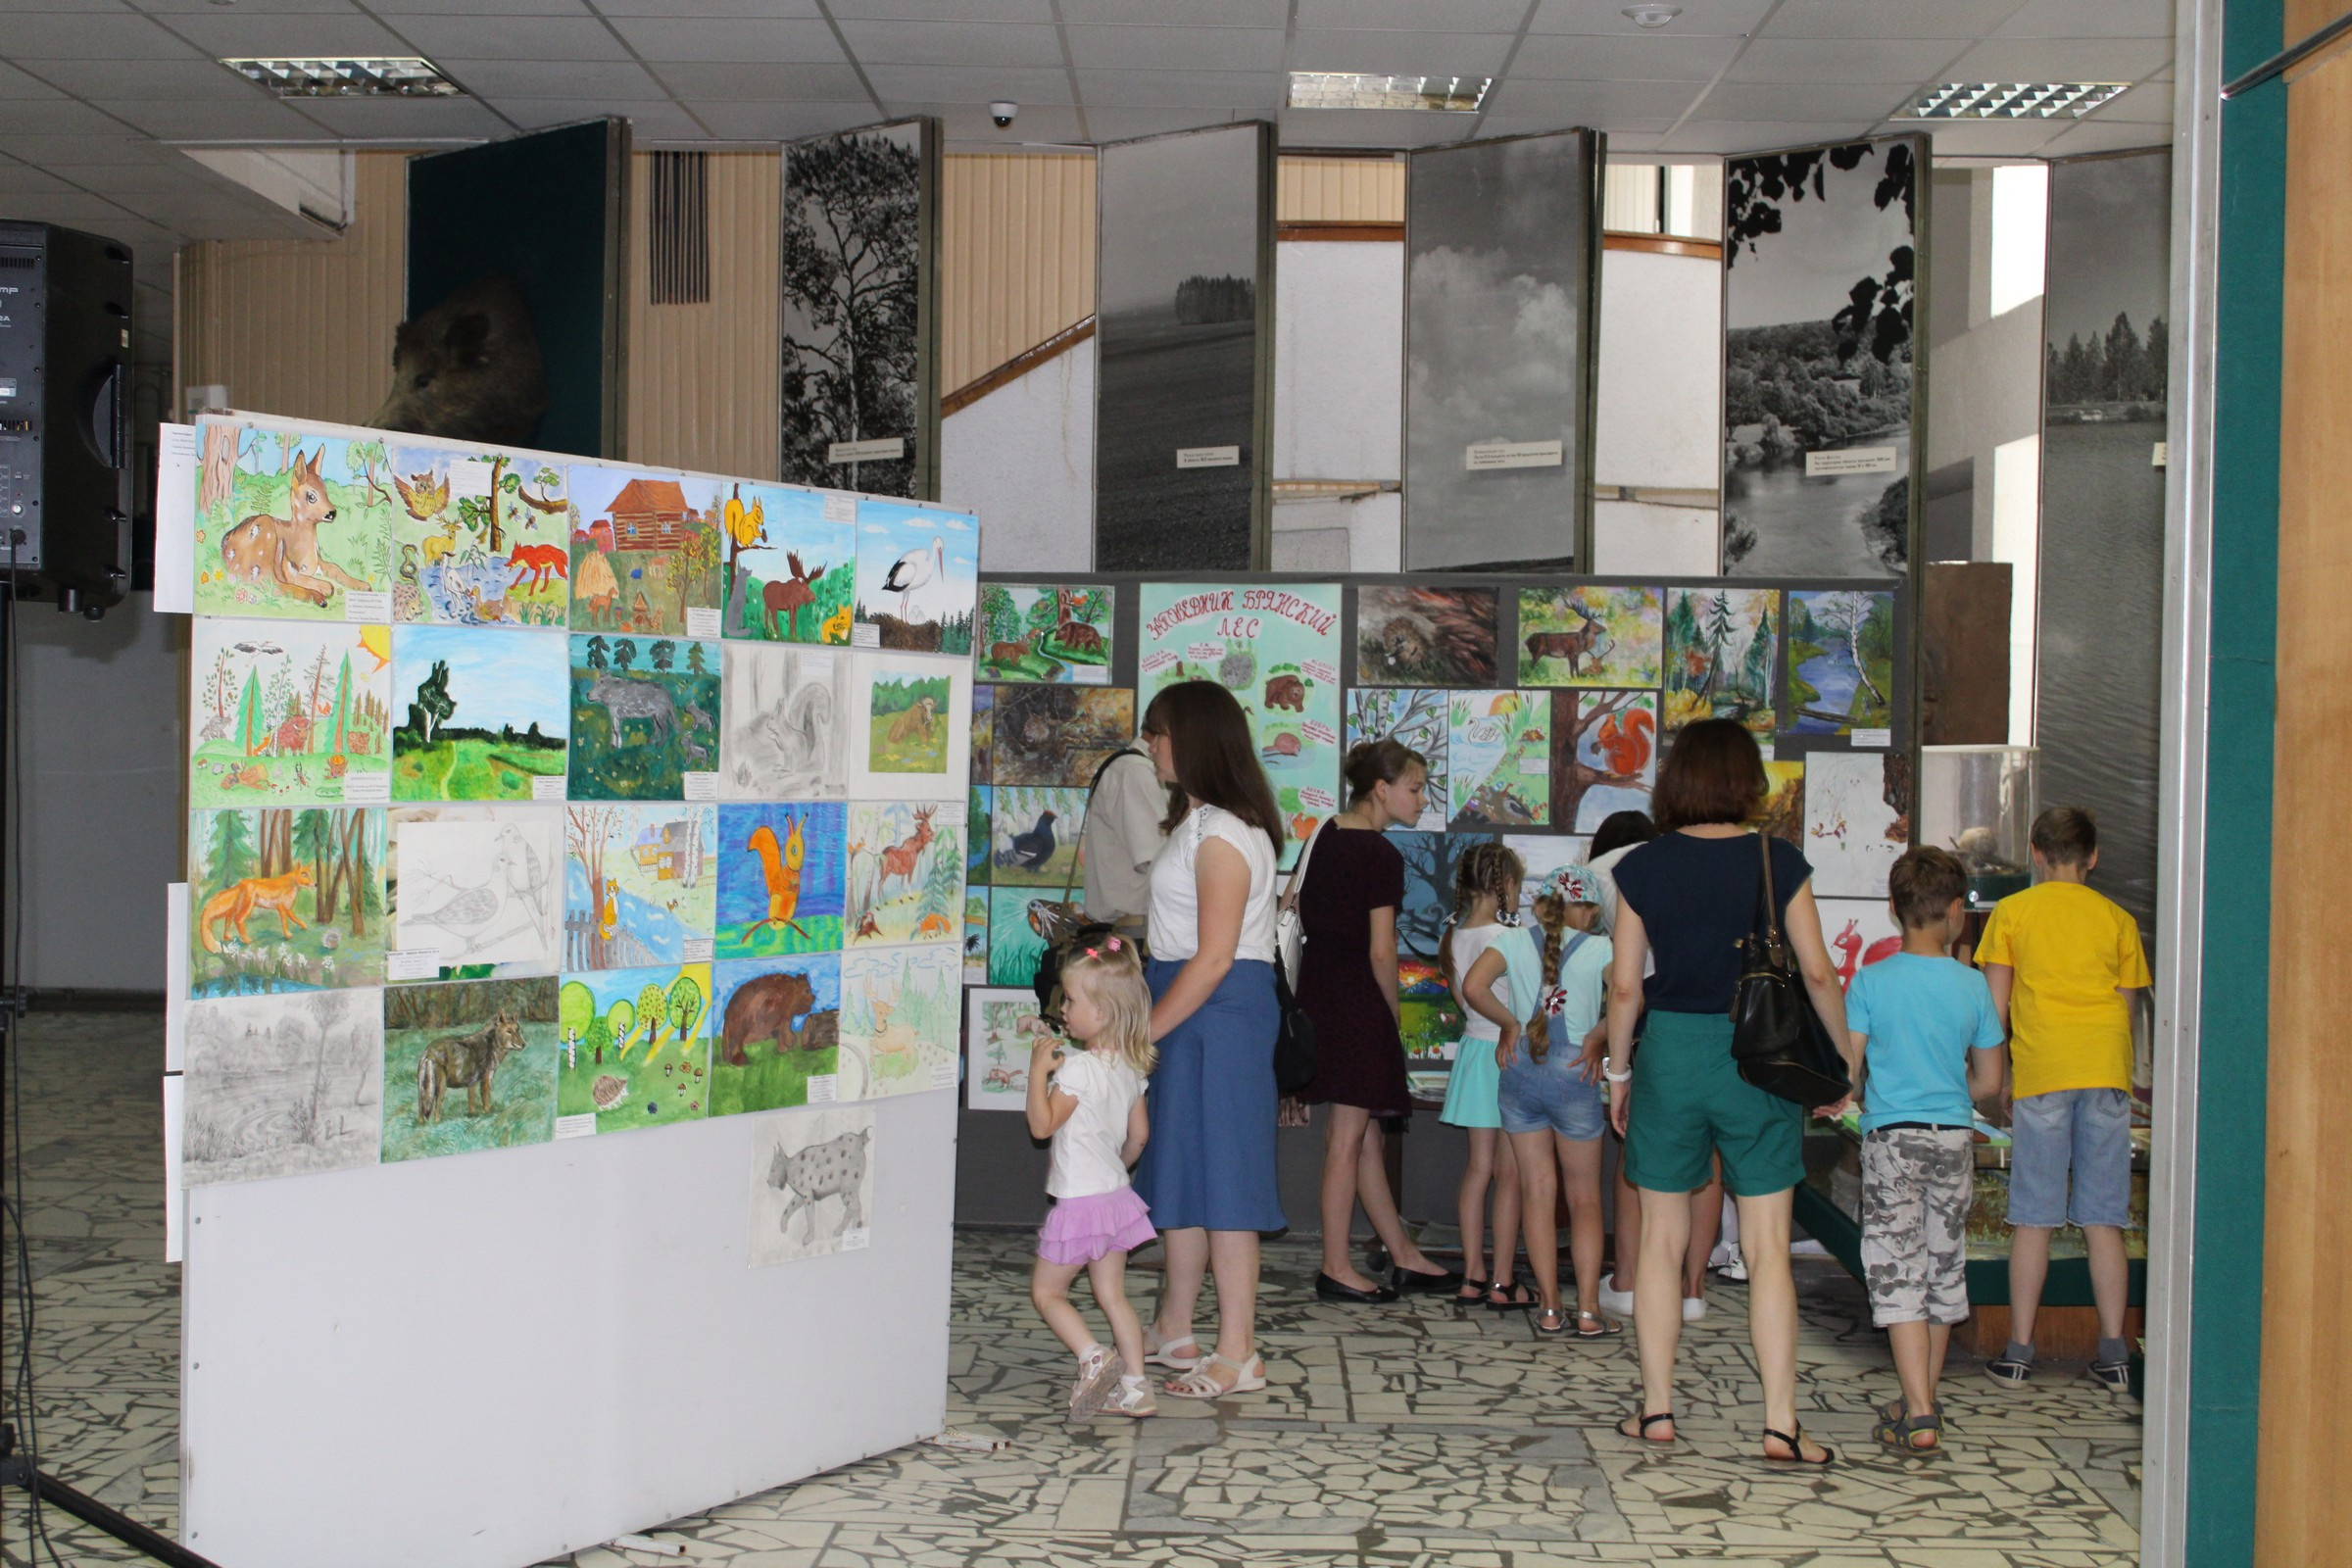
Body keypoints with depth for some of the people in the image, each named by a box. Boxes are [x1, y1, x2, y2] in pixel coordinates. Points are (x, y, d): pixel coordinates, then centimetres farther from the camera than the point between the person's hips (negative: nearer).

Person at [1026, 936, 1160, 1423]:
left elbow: (1041, 1125, -17)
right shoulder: (1130, 1068, 6)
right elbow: (1139, 1135, 14)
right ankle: (1134, 1387, 11)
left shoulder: (1078, 1067, -19)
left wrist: (1038, 1069, -14)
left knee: (1046, 1291, 5)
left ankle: (1092, 1357, -11)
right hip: (1117, 1196, 8)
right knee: (1113, 1295, 13)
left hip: (1080, 1201, -8)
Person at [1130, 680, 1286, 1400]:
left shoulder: (1222, 833, -15)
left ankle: (1238, 1355, 2)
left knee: (1219, 1176, -5)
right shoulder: (1197, 823, 16)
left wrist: (1144, 1031, -16)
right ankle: (1173, 1332, 26)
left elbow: (1213, 958, -20)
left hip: (1219, 1013, -10)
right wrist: (1146, 1025, 10)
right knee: (1180, 1170, 15)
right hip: (1191, 1012, 10)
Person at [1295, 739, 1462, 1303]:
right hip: (1358, 1000, -9)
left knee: (1364, 1133, 14)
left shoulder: (1321, 837, 11)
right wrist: (1392, 1014, -2)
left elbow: (1291, 910, 15)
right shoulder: (1381, 856, -14)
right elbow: (1381, 952, -15)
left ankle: (1404, 1256, 24)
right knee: (1348, 1137, -1)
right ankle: (1335, 1268, 7)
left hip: (1317, 990, 9)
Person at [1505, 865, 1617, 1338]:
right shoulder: (1598, 948, -3)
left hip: (1518, 1072, 2)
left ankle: (1550, 1310, 10)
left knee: (1537, 1192, 9)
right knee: (1584, 1199, 9)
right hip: (1572, 1075, -2)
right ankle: (1588, 1312, 6)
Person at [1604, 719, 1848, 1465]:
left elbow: (1625, 986, -1)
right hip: (1759, 1056, -1)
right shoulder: (1778, 862, -5)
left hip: (1670, 1048, 1)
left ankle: (1657, 1409, 18)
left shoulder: (1642, 867, -2)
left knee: (1660, 1241, 12)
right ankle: (1780, 1423, 4)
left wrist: (1618, 1071, 11)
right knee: (1768, 1247, 4)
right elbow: (1818, 972, -3)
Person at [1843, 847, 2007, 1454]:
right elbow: (1989, 1080, 4)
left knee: (1898, 1274, -3)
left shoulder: (1870, 982, -7)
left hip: (1891, 1137, -3)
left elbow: (1847, 1072, -8)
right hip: (1954, 1137, 3)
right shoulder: (1972, 986, -1)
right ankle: (1926, 1400, 27)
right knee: (1944, 1267, 15)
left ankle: (1918, 1416, -10)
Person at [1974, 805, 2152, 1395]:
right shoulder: (2116, 918, 11)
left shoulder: (2011, 911, 7)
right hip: (2106, 1071, 2)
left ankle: (2019, 1352, 4)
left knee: (2033, 1219, 2)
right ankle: (2114, 1354, 6)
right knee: (2102, 1221, 5)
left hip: (2040, 1071, -2)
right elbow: (2126, 1007, 12)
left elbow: (1996, 1005, 3)